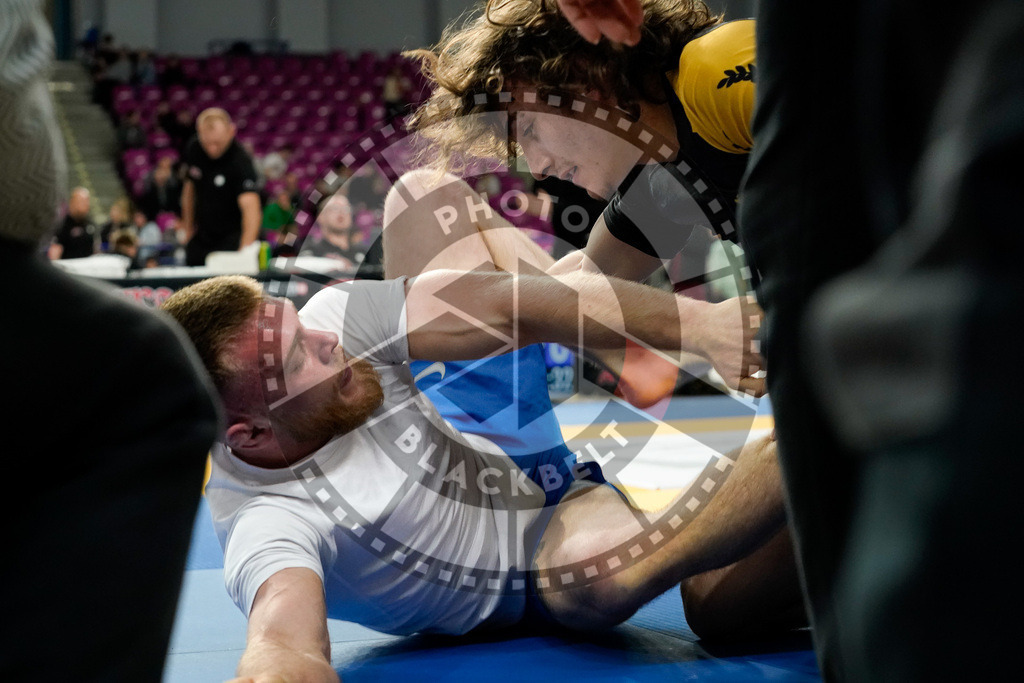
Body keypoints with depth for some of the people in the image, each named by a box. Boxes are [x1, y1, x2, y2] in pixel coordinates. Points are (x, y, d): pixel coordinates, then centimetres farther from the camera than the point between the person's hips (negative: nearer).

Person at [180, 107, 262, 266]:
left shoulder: (241, 162, -26)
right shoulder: (193, 150, -7)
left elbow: (250, 207, -38)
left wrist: (246, 249, -52)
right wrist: (188, 228, 13)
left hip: (233, 240, -6)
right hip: (200, 239, 6)